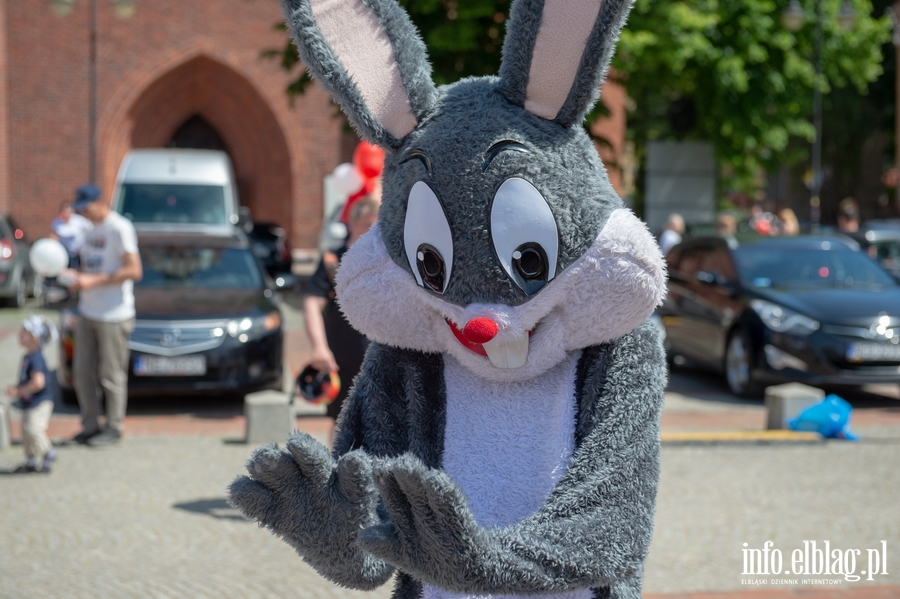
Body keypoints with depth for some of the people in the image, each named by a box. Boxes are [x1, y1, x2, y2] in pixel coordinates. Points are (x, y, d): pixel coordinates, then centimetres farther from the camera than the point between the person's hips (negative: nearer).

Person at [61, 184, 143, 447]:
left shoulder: (120, 228, -12)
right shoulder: (92, 229, 14)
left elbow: (134, 271, -17)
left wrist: (93, 281, -19)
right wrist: (75, 276, 0)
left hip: (114, 315, -8)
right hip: (87, 313, 8)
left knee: (112, 374, -1)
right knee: (82, 371, 8)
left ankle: (113, 428, 9)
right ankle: (90, 425, 17)